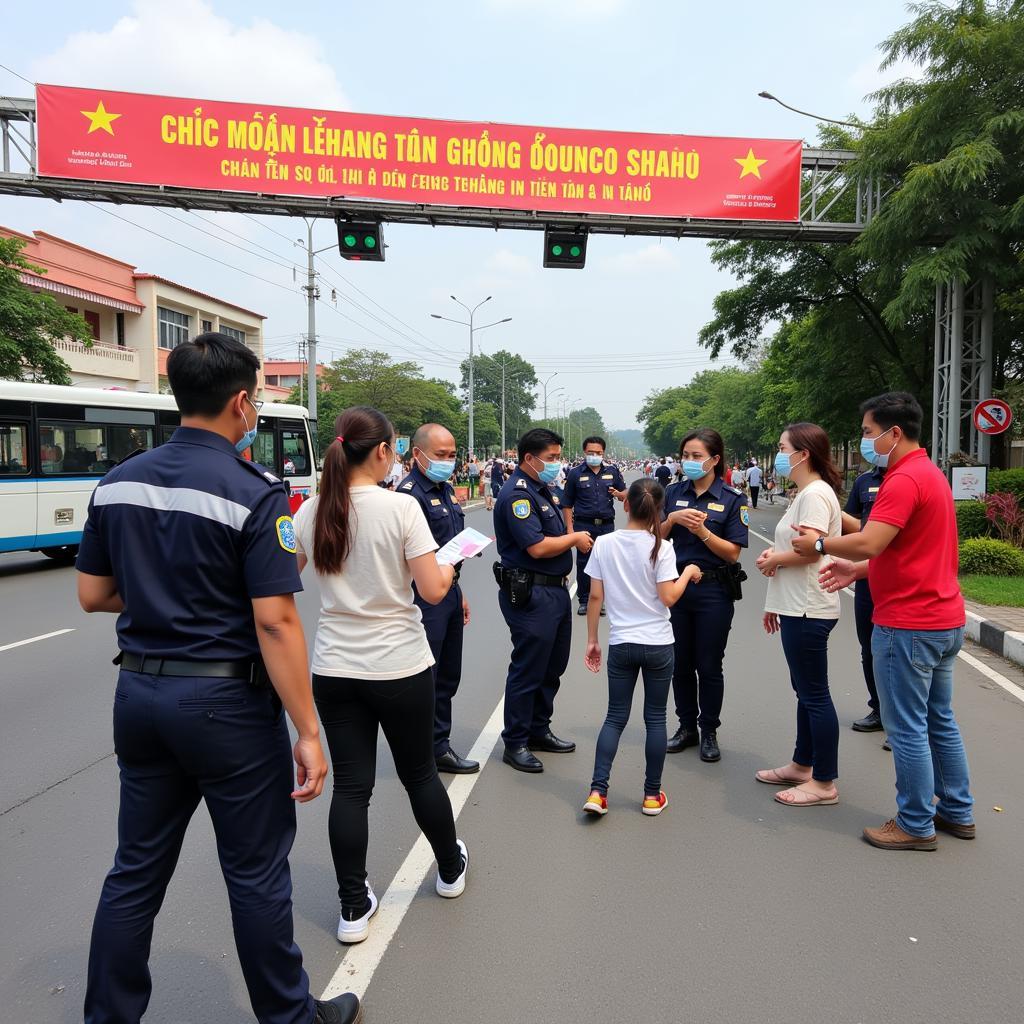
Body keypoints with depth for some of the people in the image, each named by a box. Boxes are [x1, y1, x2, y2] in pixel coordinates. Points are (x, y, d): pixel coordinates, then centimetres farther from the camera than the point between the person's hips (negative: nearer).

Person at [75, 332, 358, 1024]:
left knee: (136, 871, 20)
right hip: (226, 702, -6)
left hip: (140, 694, 6)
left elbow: (93, 595, 9)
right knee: (256, 874, 11)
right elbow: (274, 622, -21)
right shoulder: (254, 492, -17)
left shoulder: (117, 482, 2)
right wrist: (308, 732, -16)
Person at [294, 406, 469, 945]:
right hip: (400, 666, -3)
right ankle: (451, 869, 38)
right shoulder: (401, 507, -15)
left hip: (334, 669, 3)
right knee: (419, 772, 17)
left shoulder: (311, 511, -2)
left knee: (351, 786, 11)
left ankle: (354, 908, 20)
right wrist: (450, 566, 4)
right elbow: (433, 591, -16)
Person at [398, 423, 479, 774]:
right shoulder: (410, 493, -16)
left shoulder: (445, 489, 14)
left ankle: (439, 745, 30)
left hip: (449, 591, 10)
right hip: (424, 597, -9)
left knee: (448, 676, 17)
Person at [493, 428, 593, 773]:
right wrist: (575, 539, -11)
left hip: (555, 590, 10)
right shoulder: (517, 494, -18)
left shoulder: (542, 490, 15)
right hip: (530, 593, -10)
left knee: (552, 667, 19)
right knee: (528, 670, 0)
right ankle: (515, 743, 14)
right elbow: (537, 547, -25)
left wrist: (577, 538, 6)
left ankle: (539, 731, 34)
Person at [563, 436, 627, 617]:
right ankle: (584, 600, 15)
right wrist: (570, 528, -7)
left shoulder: (612, 471, 8)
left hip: (607, 525, 2)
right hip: (584, 525, -2)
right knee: (583, 563, 4)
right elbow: (567, 504, 0)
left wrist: (618, 494, -10)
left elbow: (625, 494, 14)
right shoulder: (575, 473, 0)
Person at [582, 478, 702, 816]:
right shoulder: (661, 547, -10)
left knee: (615, 717, 11)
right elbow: (668, 598, -13)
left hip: (620, 645, 2)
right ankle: (652, 795, 20)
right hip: (658, 645, -1)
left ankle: (597, 791, 4)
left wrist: (591, 640, 6)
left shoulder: (604, 543, -4)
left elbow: (596, 596, -2)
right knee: (655, 718, 11)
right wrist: (688, 573, 4)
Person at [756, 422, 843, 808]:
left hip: (808, 611, -11)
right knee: (805, 692, 18)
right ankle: (802, 765, 30)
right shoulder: (804, 494, 17)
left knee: (814, 695, -2)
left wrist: (772, 559, -7)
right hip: (797, 608, 11)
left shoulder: (816, 494, -15)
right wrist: (776, 595, 16)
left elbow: (810, 549, -24)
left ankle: (824, 783, 8)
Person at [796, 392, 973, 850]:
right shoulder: (930, 473, 15)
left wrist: (819, 544, -11)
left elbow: (867, 544, -28)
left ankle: (916, 826, 14)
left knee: (907, 728, 2)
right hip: (944, 621, 10)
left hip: (908, 625, -10)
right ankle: (957, 812, 31)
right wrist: (856, 569, 10)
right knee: (940, 721, 19)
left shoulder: (905, 479, -19)